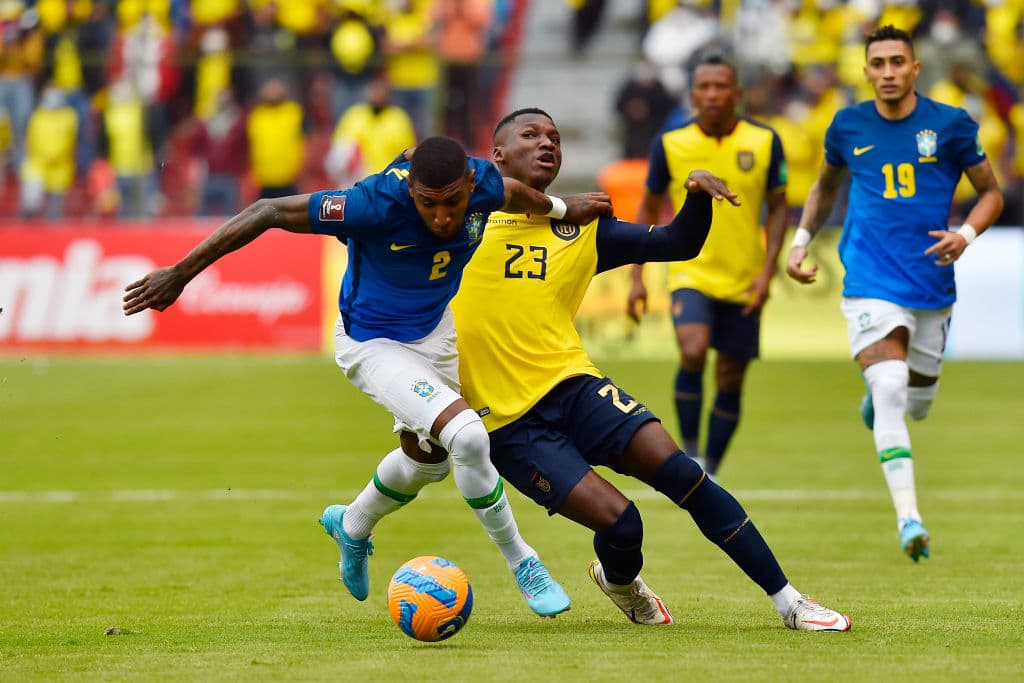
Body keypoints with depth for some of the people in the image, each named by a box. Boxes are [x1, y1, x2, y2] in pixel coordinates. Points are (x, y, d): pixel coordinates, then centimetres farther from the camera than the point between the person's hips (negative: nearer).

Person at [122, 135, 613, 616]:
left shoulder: (484, 184, -23)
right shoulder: (378, 203, -39)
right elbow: (269, 213, -34)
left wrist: (559, 207, 26)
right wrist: (181, 273, -33)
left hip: (436, 330, 7)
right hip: (372, 344, -7)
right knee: (467, 437, -25)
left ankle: (351, 528, 55)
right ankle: (522, 565, -5)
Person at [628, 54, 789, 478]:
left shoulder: (764, 142, -4)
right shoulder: (670, 144, -4)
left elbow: (778, 208, 4)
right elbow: (649, 209, 7)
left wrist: (767, 271, -7)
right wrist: (637, 278, 3)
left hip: (742, 283, 2)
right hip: (690, 272, -2)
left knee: (730, 383, 6)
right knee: (693, 352, -27)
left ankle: (708, 475, 22)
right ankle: (689, 452, -10)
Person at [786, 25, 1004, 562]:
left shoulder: (950, 125, -2)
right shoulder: (848, 126, 2)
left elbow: (991, 193, 6)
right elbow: (826, 185, 23)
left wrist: (966, 234, -13)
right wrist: (801, 241, 13)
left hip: (932, 282, 2)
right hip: (871, 281, -1)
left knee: (917, 403, 12)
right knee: (890, 392, -21)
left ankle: (877, 394, 51)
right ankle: (908, 519, -25)